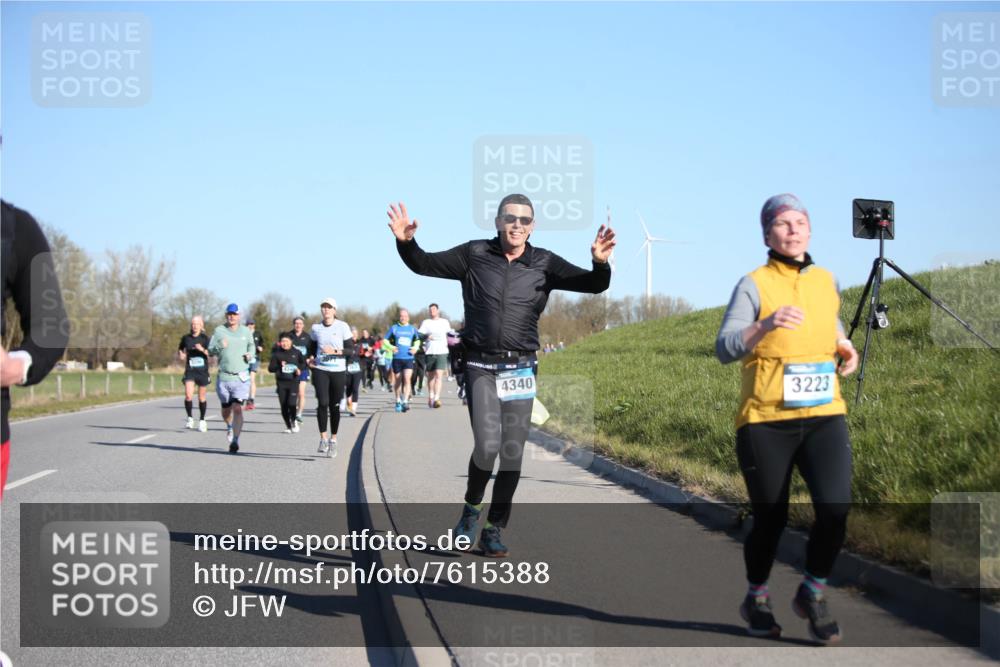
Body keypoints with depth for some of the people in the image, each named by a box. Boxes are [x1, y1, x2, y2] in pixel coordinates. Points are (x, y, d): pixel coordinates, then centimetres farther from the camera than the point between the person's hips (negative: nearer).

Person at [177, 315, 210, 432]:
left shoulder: (205, 338, -2)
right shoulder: (186, 338, 4)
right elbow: (180, 349, 21)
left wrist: (202, 350, -25)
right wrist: (181, 355, 0)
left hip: (203, 371, -1)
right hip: (190, 371, 1)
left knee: (202, 398, 7)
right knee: (188, 395, -17)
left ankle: (202, 421, 24)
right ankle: (190, 418, 1)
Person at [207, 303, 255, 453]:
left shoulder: (246, 331, 8)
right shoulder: (219, 331, 3)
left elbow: (251, 345, 24)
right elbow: (210, 351, 1)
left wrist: (250, 354, 3)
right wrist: (219, 347, -19)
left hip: (241, 377, -1)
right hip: (223, 377, 1)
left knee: (238, 409, -13)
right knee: (226, 410, 11)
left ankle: (235, 441, -9)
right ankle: (230, 427, 43)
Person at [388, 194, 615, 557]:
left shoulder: (544, 264, 1)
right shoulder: (475, 254, 2)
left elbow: (594, 285, -4)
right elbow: (425, 265, 9)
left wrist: (600, 263, -26)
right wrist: (406, 242, -10)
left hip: (520, 369, 2)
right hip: (480, 367, -1)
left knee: (513, 455, 2)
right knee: (487, 445, -16)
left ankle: (493, 530, 17)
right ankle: (472, 507, 13)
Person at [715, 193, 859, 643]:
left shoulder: (826, 281, 11)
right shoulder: (754, 285, -4)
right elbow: (725, 349, -16)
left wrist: (845, 346, 10)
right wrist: (766, 325, -33)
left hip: (823, 416, 3)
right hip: (766, 421, -3)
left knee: (835, 506, -17)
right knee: (770, 519, 4)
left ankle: (813, 593, 8)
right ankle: (756, 600, 32)